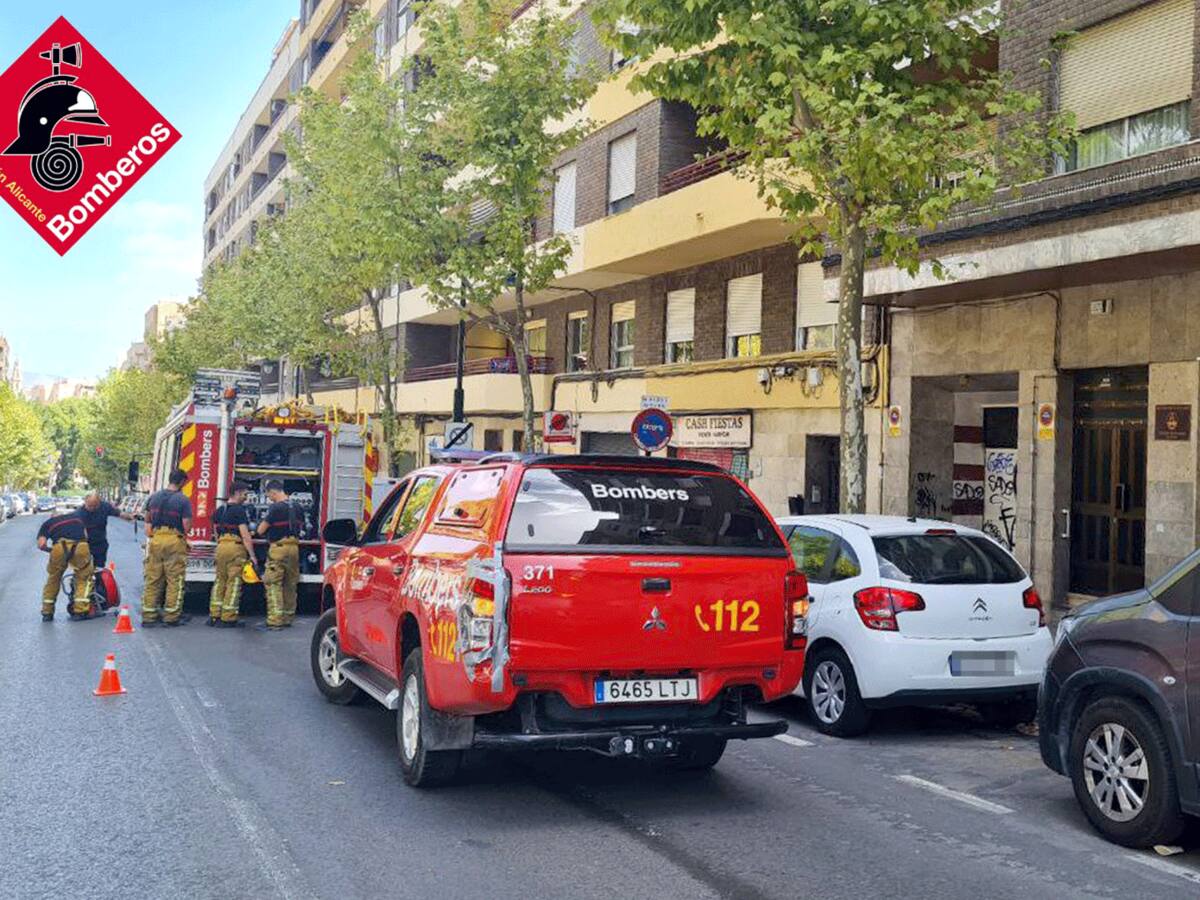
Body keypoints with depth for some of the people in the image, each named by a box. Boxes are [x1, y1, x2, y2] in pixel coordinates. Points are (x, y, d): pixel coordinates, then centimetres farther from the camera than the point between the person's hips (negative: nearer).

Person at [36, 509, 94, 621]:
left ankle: (47, 613, 30)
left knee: (53, 579, 24)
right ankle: (80, 611, 7)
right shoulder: (76, 516, 35)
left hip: (60, 548, 0)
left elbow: (41, 544, 13)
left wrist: (51, 550, 30)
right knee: (84, 579, 19)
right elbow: (86, 535, 29)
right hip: (80, 548, 0)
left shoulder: (47, 523, 28)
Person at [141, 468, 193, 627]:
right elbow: (187, 527, -11)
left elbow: (147, 519, 19)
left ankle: (148, 615, 11)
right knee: (175, 580, 3)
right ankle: (171, 616, 4)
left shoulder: (154, 497, 7)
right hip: (174, 541, -5)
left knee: (152, 579, 9)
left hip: (155, 539, 5)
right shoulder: (183, 500, -9)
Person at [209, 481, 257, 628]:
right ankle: (228, 618, -2)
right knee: (234, 583, -3)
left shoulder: (219, 510, 15)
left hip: (221, 546, 7)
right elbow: (245, 535, -15)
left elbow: (216, 531, 19)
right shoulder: (239, 510, -9)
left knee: (220, 581, 14)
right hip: (236, 547, -7)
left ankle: (214, 615, 14)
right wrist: (252, 555, -14)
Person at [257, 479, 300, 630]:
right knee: (290, 584, 14)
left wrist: (262, 525, 12)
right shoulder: (295, 507, 9)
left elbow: (261, 530, -10)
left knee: (273, 584, -5)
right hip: (294, 547, 7)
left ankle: (275, 620, -11)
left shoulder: (275, 508, -13)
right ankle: (288, 618, 21)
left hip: (279, 547, -7)